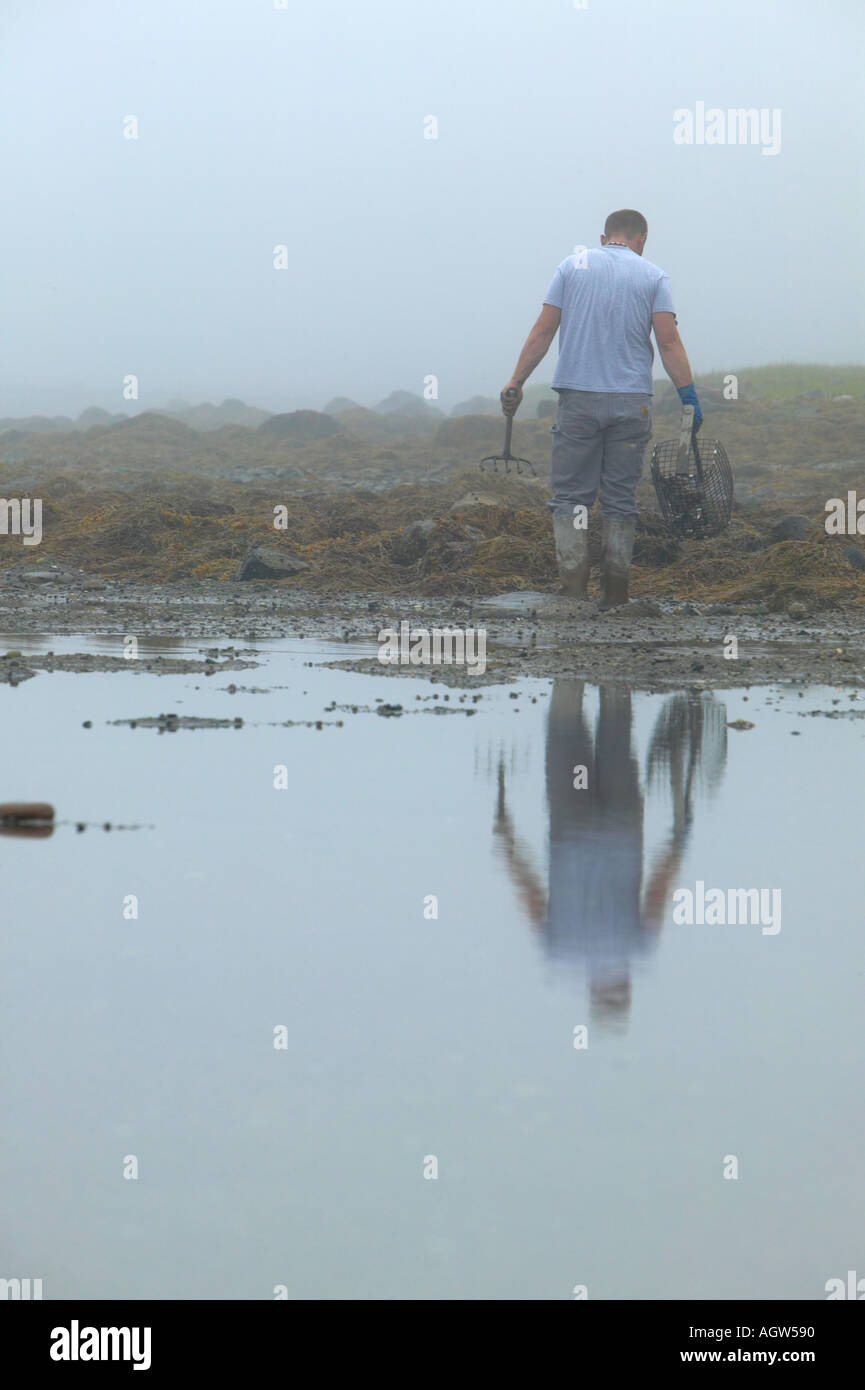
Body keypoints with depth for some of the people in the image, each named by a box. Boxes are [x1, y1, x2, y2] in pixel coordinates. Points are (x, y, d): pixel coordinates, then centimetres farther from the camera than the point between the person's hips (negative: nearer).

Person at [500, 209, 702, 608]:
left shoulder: (573, 266, 8)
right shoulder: (653, 276, 5)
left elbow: (543, 331, 2)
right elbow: (668, 341, -5)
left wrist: (515, 384, 5)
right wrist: (688, 395, -3)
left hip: (578, 398, 0)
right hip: (632, 402, 0)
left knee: (570, 495, 2)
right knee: (620, 499, 5)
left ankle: (573, 587, -10)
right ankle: (614, 596, 4)